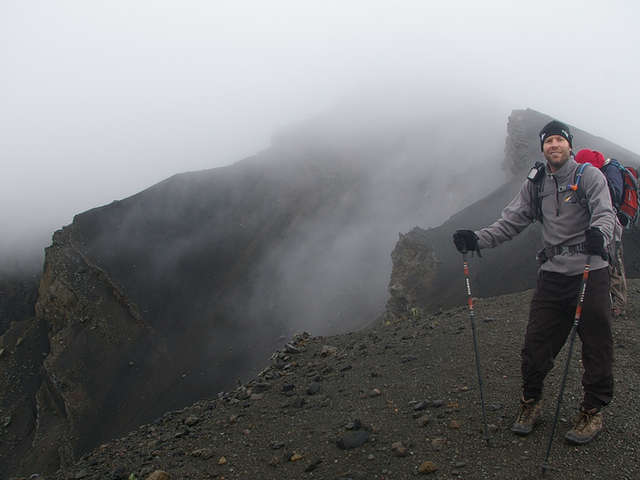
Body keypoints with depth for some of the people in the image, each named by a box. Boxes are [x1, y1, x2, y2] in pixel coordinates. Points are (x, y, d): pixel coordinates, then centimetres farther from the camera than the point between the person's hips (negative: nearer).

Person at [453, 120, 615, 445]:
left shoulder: (590, 176, -4)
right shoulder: (535, 184, 10)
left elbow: (605, 213, -18)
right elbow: (511, 222, 6)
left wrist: (599, 234, -42)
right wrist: (477, 239, -10)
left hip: (591, 274, -3)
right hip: (552, 274, 4)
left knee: (595, 344, 2)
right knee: (536, 343, 4)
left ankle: (592, 412, 20)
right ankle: (530, 404, 23)